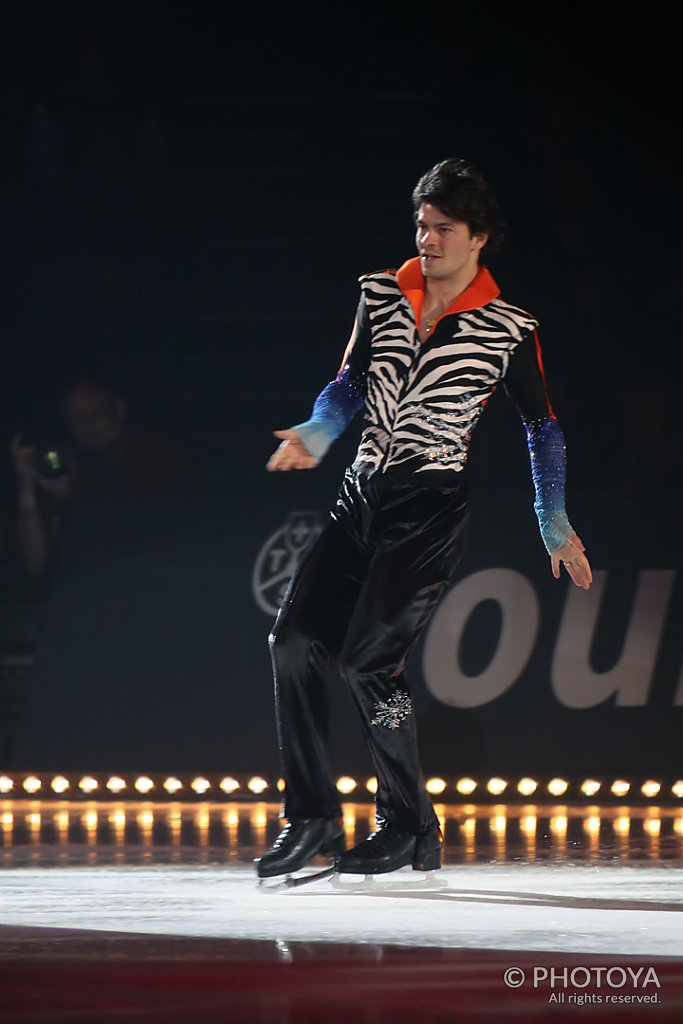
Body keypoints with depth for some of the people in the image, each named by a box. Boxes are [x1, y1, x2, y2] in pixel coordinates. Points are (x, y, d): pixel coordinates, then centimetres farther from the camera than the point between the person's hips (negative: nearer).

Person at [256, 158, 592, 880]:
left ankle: (409, 828, -1)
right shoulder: (381, 295, 9)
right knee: (294, 638, -8)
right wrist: (316, 433, -8)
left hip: (432, 508, -5)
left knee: (368, 656, -15)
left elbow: (542, 426, 8)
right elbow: (351, 383, 12)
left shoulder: (508, 331, -1)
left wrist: (556, 527, 6)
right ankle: (311, 817, 2)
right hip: (362, 495, 5)